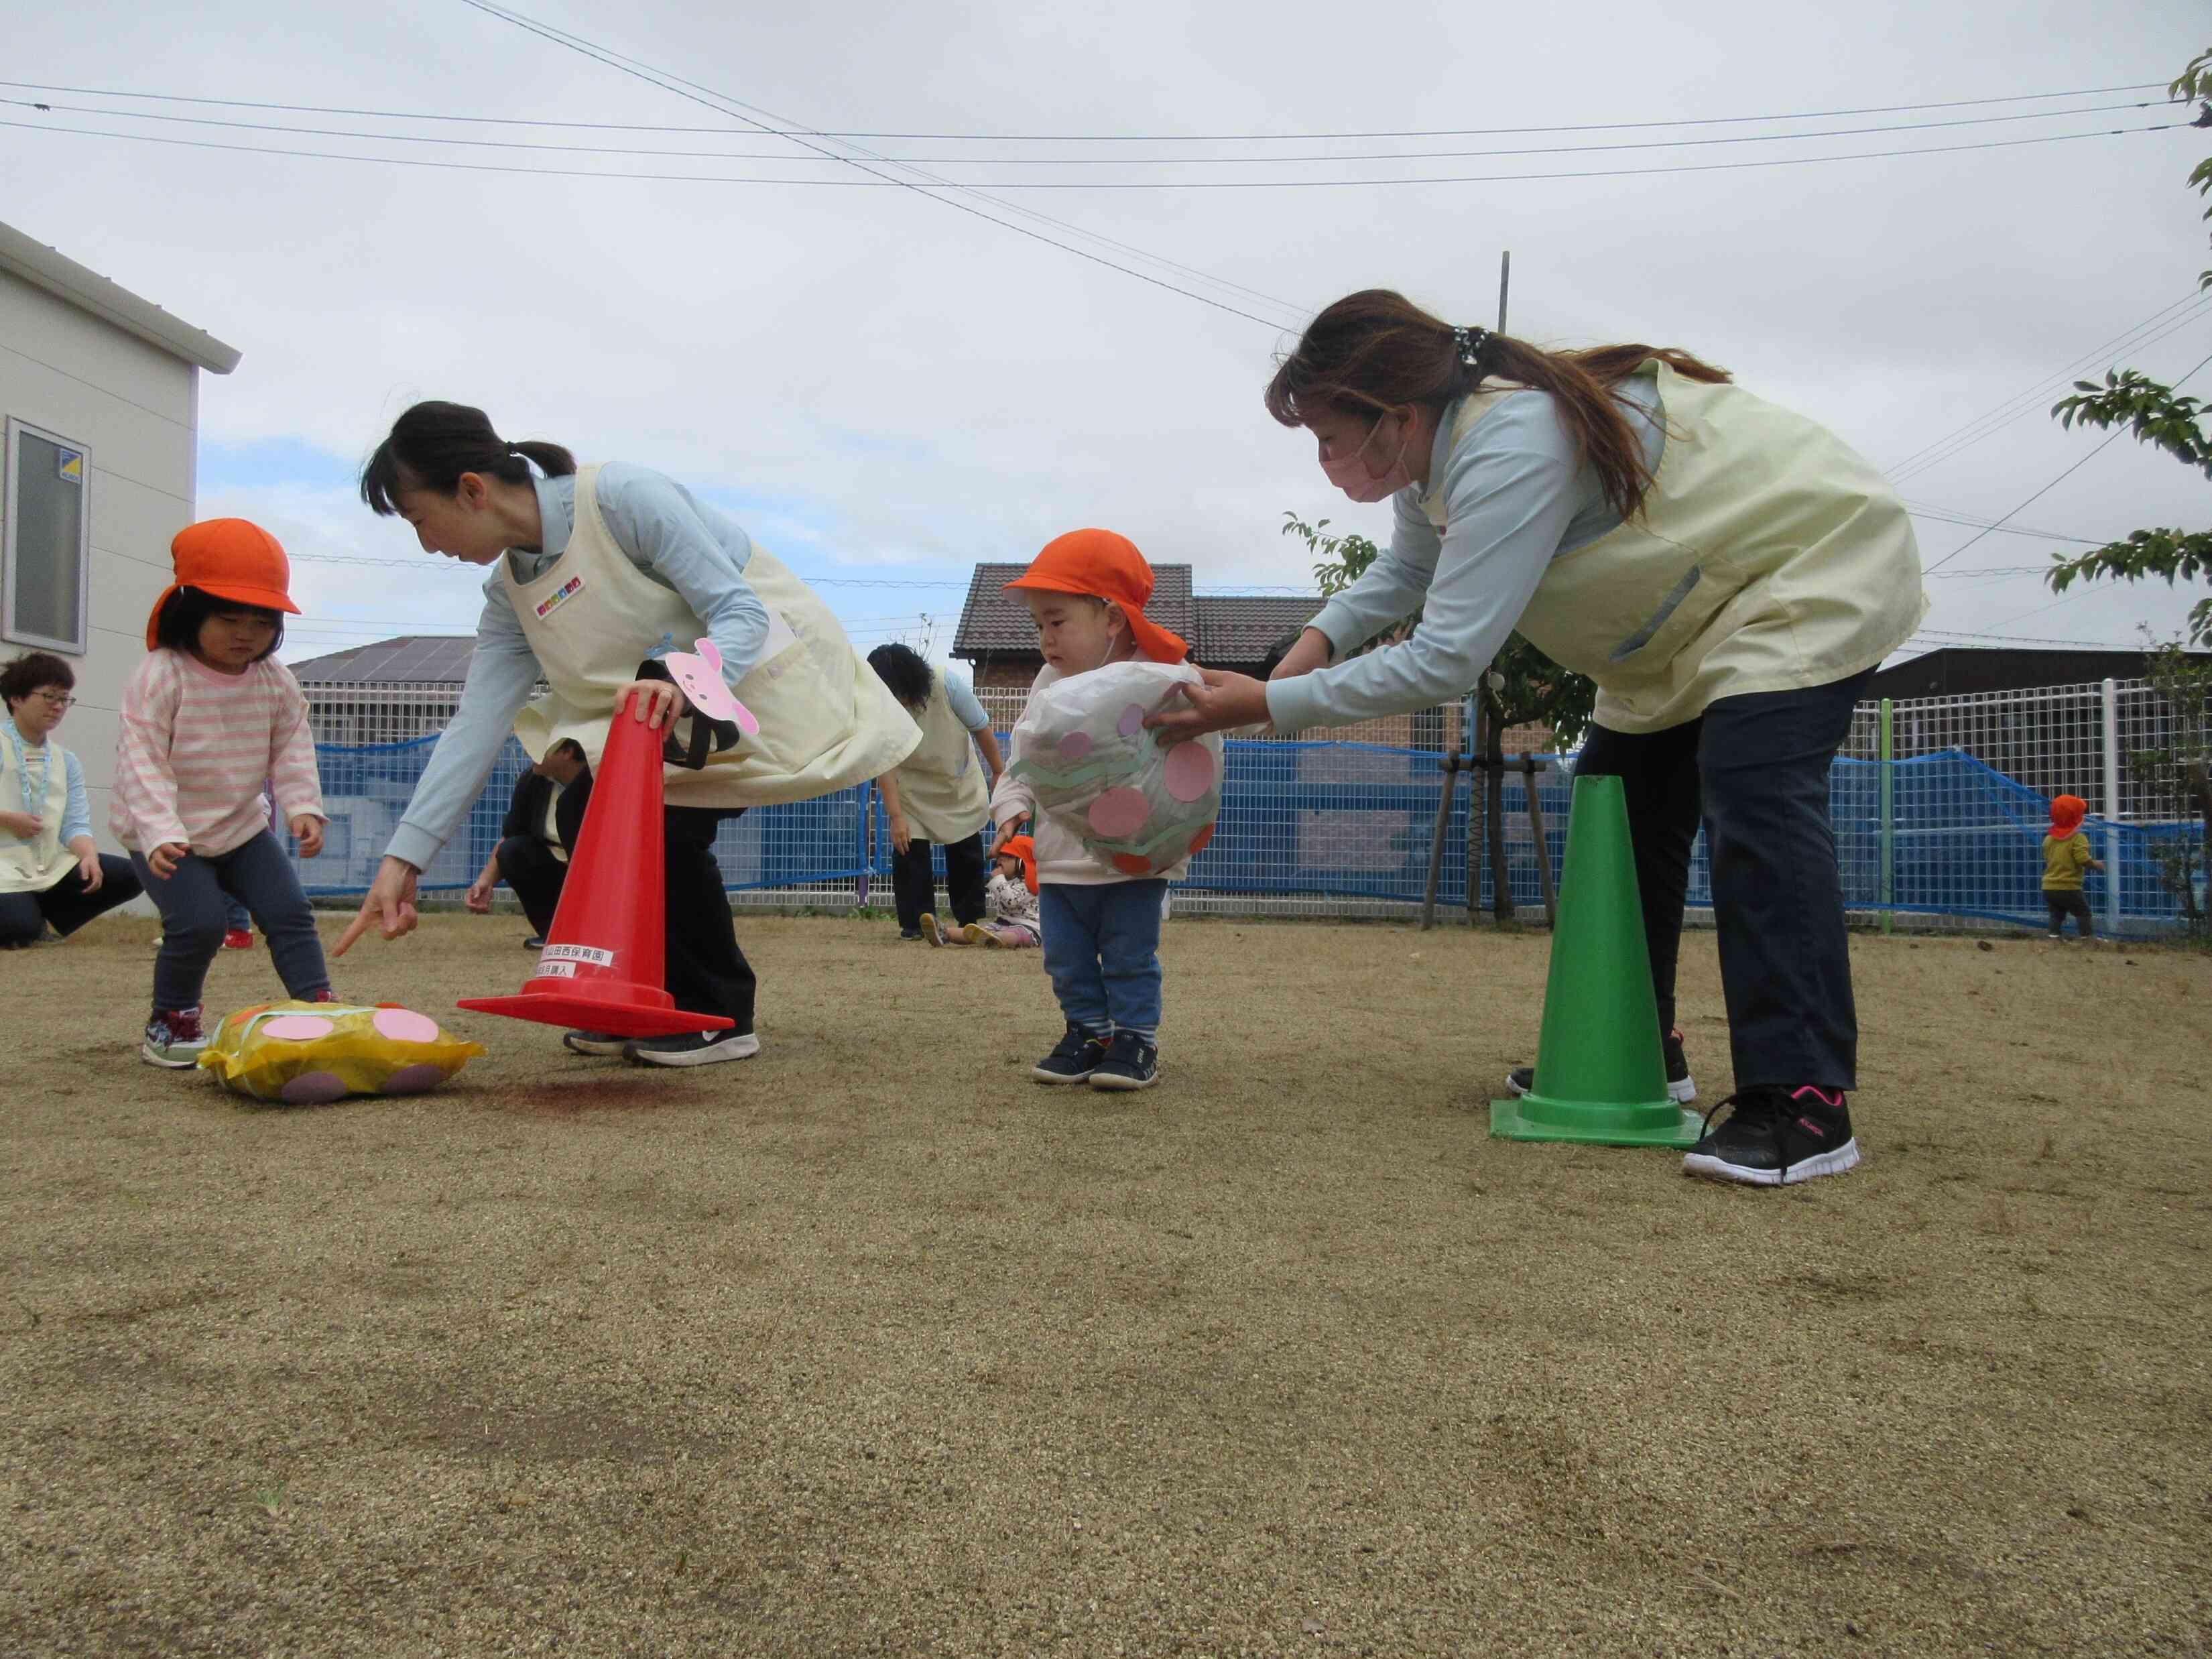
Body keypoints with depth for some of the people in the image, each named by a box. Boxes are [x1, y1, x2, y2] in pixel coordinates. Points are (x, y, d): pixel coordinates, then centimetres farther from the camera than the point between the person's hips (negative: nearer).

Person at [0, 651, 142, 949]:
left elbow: (76, 824, 1)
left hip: (51, 865, 6)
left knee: (128, 877, -10)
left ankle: (41, 917, 7)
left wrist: (89, 855, -19)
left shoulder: (67, 762, 12)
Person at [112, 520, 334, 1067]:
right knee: (200, 921, -18)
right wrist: (159, 831, -32)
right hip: (169, 836, -5)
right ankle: (170, 1022, 4)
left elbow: (292, 750, 3)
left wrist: (303, 806, -12)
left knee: (288, 909, -3)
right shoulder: (159, 677, -18)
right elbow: (141, 759, -22)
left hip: (242, 826, 5)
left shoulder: (276, 680, -2)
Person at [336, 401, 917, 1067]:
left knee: (665, 824, -24)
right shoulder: (509, 593, 0)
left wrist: (683, 685, -44)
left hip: (775, 681, -8)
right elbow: (475, 725, -4)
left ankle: (721, 1017, -6)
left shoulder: (622, 496, -23)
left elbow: (742, 611, -24)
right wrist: (402, 858, -11)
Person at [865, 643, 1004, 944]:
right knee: (908, 850, -10)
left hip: (961, 786, 0)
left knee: (967, 854, 6)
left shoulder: (948, 688, -31)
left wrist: (999, 774, -8)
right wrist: (896, 816, -32)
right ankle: (915, 923, -3)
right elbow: (885, 766, -27)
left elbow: (982, 730, -17)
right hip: (913, 792, 0)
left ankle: (970, 921, 18)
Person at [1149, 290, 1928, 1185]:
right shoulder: (1445, 442, -5)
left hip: (1815, 567, -10)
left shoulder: (1511, 449, -36)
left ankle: (1803, 1099, -25)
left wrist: (1267, 704, -33)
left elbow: (1446, 658, -37)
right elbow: (1406, 566, 13)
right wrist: (1318, 640, -6)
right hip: (1699, 606, 10)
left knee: (1753, 790, -27)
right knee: (1618, 805, 8)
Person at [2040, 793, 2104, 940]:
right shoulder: (2078, 838, -10)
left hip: (2049, 887, 5)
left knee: (2056, 915, 11)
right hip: (2068, 888, -5)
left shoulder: (2048, 839, 9)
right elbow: (2083, 859, -19)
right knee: (2083, 913, 5)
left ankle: (2055, 936, 2)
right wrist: (2096, 864, -2)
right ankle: (2089, 937, 1)